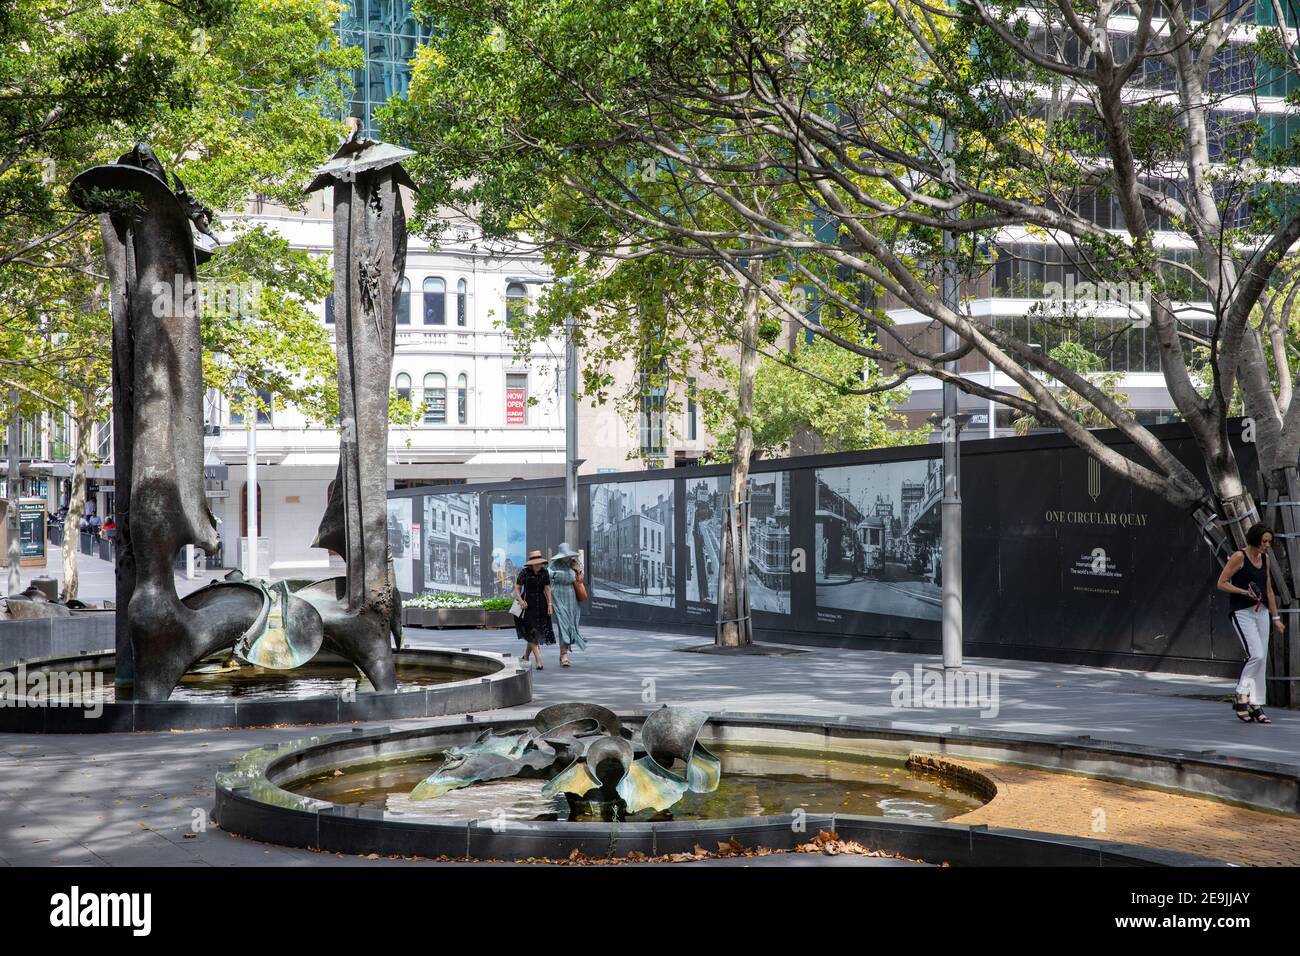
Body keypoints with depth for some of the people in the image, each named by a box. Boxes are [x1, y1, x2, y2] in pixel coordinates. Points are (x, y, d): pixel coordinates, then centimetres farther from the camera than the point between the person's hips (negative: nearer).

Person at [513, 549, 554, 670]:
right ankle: (539, 660, -10)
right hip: (528, 604, -4)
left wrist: (549, 604, -4)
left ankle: (526, 656, 28)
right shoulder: (524, 573, -10)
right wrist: (520, 600, -18)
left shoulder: (544, 573, 1)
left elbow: (547, 589, 3)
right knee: (532, 632, -9)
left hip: (541, 605, 4)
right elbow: (517, 588, -4)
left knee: (537, 633, 8)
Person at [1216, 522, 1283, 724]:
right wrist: (1245, 592, -20)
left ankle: (1255, 705, 9)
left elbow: (1269, 590, 19)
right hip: (1242, 612, -7)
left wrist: (1276, 617, 18)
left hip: (1261, 611, 7)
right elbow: (1221, 583, -9)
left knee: (1261, 659, 4)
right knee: (1256, 655, -17)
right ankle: (1241, 696, -1)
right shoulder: (1239, 557, -8)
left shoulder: (1265, 558, 12)